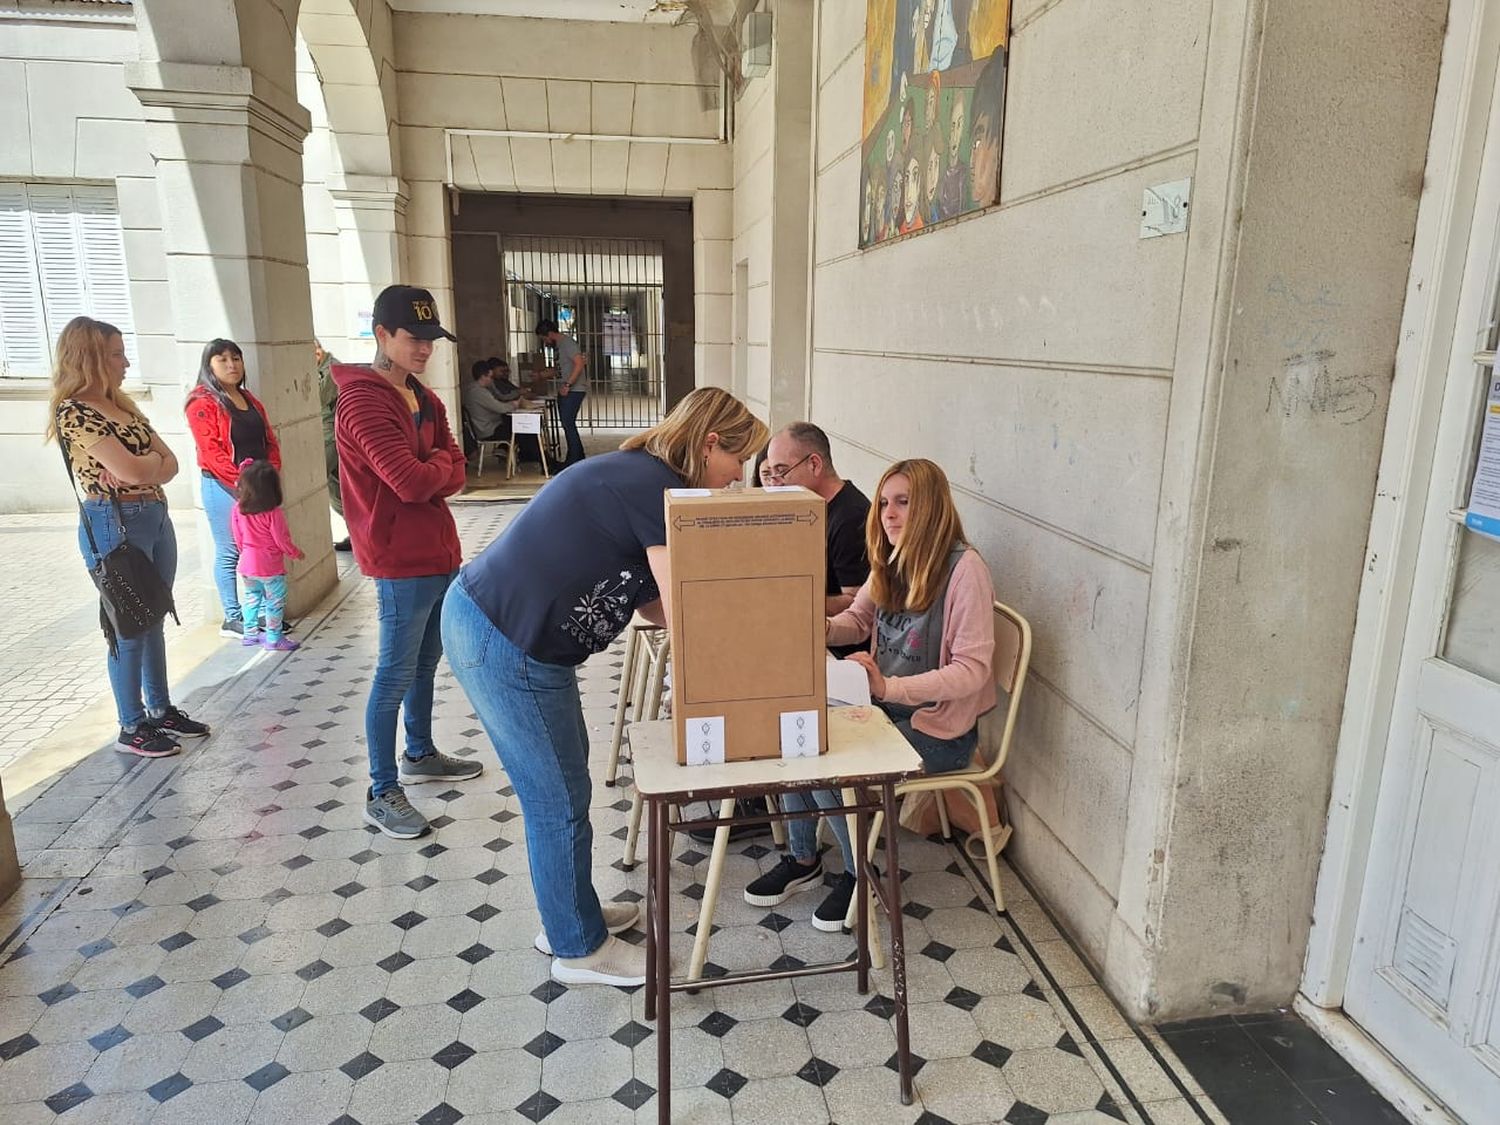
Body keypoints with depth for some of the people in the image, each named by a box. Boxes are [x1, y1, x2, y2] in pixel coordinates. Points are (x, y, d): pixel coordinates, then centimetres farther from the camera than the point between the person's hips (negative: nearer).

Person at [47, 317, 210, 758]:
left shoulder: (123, 406, 13)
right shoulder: (75, 412, -13)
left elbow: (170, 464, 6)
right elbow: (132, 470, -22)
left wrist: (138, 469, -13)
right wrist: (153, 459, -1)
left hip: (156, 518, 8)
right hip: (115, 527, -8)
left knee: (154, 621, 15)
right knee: (129, 628, 2)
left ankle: (161, 710, 28)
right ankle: (132, 728, 15)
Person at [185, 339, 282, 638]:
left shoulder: (249, 400, 16)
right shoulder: (202, 403, -8)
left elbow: (269, 439, 14)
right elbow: (211, 451, -15)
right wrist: (241, 480, -20)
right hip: (223, 487, -7)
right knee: (229, 553, -1)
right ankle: (232, 619, 7)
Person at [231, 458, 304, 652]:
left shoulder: (238, 509, -5)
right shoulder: (273, 513, -21)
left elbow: (238, 537, 5)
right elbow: (282, 540, -14)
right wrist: (296, 553, 4)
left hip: (247, 563, 6)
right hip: (270, 567, -6)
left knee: (251, 597, 22)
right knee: (275, 602, 6)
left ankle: (250, 633, 30)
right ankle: (274, 638, 11)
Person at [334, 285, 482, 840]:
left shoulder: (423, 397, 13)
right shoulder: (363, 402, -16)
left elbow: (455, 471, 8)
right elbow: (414, 482, -25)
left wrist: (429, 474, -12)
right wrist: (438, 463, -5)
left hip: (440, 553, 9)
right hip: (401, 560, -9)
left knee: (427, 661, 20)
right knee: (395, 676, -1)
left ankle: (420, 756, 37)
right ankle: (382, 794, 10)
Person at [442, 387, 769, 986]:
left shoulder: (637, 474, 12)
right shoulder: (657, 491, -19)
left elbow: (652, 603, 10)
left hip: (482, 616, 10)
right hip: (503, 647, -10)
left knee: (563, 774, 21)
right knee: (560, 798, 4)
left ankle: (571, 911, 40)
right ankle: (579, 949, 24)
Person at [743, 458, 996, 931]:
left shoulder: (964, 568, -20)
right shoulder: (893, 562, 4)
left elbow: (973, 669, -23)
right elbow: (858, 620, 14)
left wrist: (889, 687, -33)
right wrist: (825, 628, -11)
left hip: (940, 726, -7)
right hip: (883, 706, 8)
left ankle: (858, 874, 7)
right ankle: (802, 858, 11)